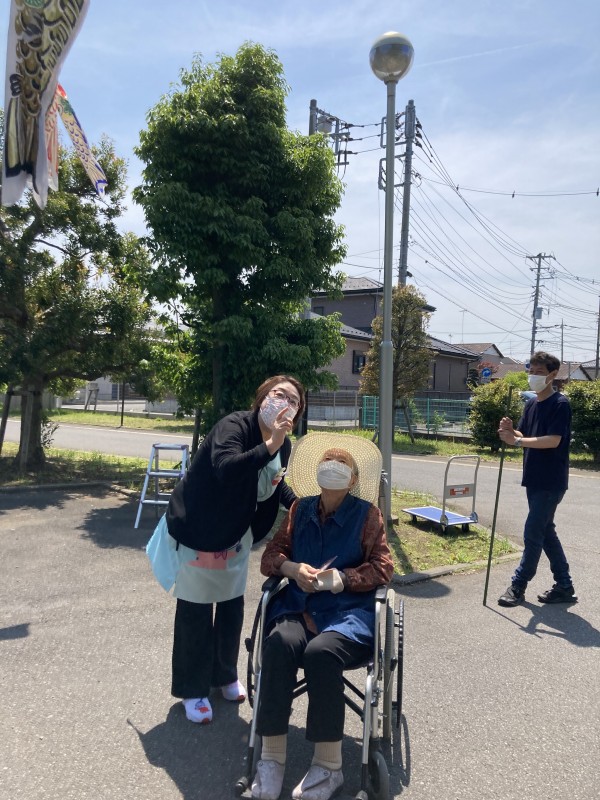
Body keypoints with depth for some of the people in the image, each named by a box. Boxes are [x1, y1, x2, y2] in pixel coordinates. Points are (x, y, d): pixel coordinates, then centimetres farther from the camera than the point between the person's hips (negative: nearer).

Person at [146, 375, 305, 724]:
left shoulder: (284, 445, -4)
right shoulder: (234, 425, -26)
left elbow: (277, 485, 13)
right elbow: (225, 469, -44)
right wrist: (268, 447, -47)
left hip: (236, 536, 7)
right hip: (197, 531, -7)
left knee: (232, 606, 16)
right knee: (196, 610, 5)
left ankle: (225, 675, 37)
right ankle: (193, 689, 23)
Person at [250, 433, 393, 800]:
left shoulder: (367, 513, 5)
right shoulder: (300, 509, 14)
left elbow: (383, 567, 2)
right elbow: (272, 554, 13)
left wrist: (340, 578, -13)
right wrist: (293, 568, -10)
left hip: (349, 609, -2)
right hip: (299, 605, 3)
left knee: (321, 652, -33)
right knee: (279, 643, -31)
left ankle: (329, 766, -14)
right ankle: (272, 757, -18)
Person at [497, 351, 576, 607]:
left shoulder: (560, 404, -13)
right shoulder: (531, 404, 11)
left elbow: (553, 440, -22)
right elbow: (523, 437, 10)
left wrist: (517, 440, -28)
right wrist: (510, 431, -12)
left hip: (551, 482, -8)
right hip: (533, 479, 8)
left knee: (533, 533, -4)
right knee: (545, 532, 13)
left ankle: (518, 586, 8)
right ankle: (564, 586, 24)